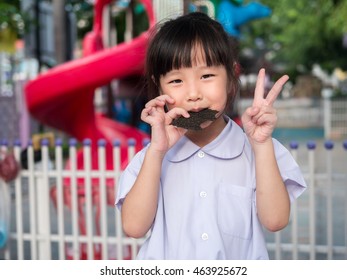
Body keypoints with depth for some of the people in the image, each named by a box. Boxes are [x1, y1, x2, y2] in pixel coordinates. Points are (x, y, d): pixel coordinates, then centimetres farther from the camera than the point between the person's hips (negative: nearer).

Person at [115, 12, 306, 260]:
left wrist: (261, 145, -19)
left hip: (242, 259, 0)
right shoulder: (152, 157, -3)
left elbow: (275, 220, -14)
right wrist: (156, 152, -19)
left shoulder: (256, 152, -4)